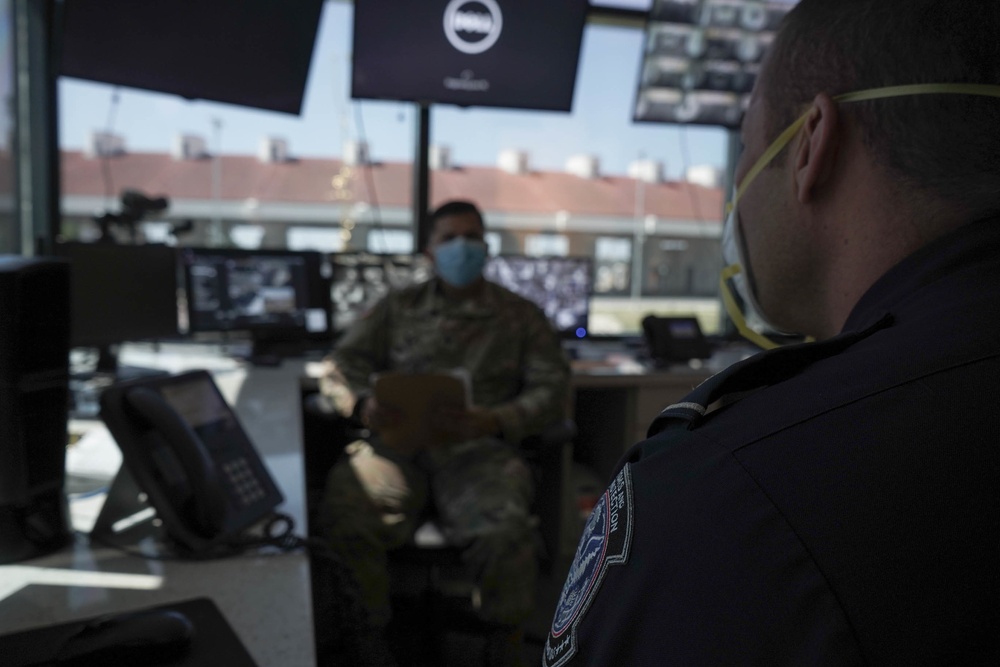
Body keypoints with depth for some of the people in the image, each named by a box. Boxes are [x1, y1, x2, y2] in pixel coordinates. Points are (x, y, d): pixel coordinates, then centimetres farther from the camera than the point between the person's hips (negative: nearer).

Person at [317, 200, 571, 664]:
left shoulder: (521, 316, 17)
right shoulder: (398, 307, 21)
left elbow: (552, 390, 7)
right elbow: (341, 367, 15)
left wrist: (493, 422, -13)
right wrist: (363, 405, -10)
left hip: (479, 447, -1)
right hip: (397, 443, 1)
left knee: (507, 535, -34)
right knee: (343, 516, -31)